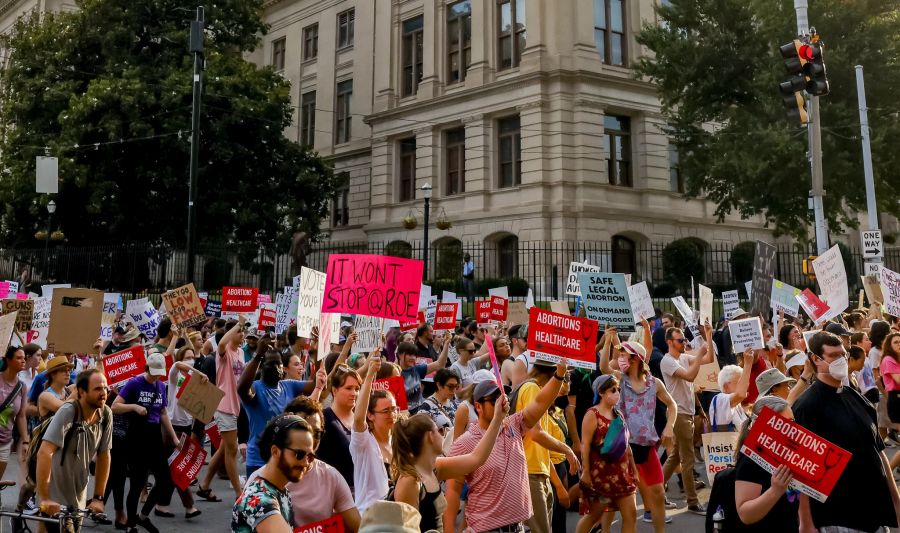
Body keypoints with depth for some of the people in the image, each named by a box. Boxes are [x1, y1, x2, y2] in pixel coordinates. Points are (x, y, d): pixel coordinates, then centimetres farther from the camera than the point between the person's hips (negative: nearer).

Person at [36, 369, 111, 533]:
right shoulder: (68, 412, -22)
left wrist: (98, 497, -1)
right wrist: (44, 499, -32)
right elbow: (44, 453, -29)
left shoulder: (106, 414, -6)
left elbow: (104, 456, 1)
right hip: (56, 501, -5)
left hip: (79, 500, 5)